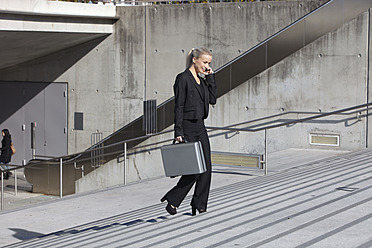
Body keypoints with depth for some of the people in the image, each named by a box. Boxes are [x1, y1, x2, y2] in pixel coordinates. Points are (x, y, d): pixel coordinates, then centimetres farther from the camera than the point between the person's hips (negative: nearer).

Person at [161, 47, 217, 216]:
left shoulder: (201, 80, 15)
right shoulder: (183, 78, -9)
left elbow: (213, 99, 10)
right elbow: (178, 107, -12)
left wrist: (210, 77, 7)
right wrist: (178, 132, -17)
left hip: (200, 127, 8)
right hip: (187, 128, -8)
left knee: (206, 168, 2)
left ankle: (199, 204, 11)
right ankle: (172, 200, 8)